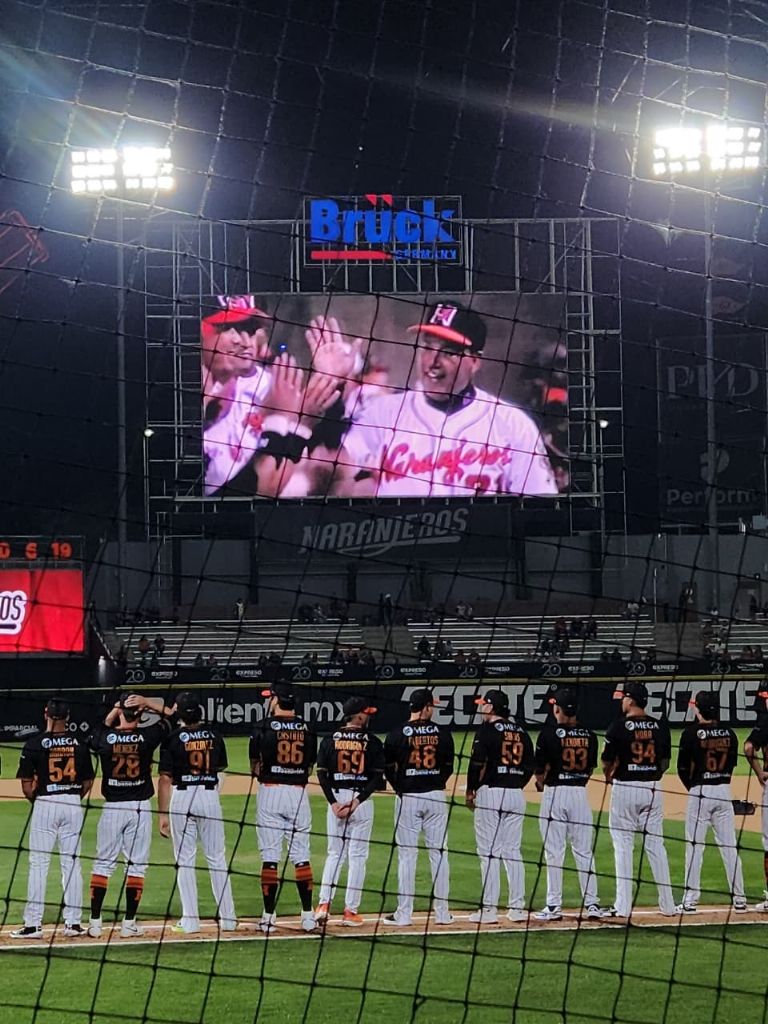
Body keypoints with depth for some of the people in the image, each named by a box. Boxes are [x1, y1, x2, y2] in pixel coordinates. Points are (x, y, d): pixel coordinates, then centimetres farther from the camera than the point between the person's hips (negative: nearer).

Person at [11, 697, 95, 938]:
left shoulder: (35, 742, -8)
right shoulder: (79, 743, 2)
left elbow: (26, 784, -7)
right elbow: (88, 782, 6)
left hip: (44, 804, -3)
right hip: (73, 805, 3)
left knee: (38, 864, 0)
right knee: (71, 863, 8)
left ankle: (33, 924, -2)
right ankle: (73, 922, 9)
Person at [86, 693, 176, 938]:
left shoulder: (104, 737, -7)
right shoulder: (147, 736, -8)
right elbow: (170, 713, 5)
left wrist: (112, 713, 10)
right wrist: (147, 702, -4)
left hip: (112, 808, 1)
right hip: (139, 808, -1)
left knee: (103, 863, 8)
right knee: (137, 865, 5)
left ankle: (95, 922, 6)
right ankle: (129, 923, 4)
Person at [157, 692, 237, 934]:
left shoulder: (173, 737, -7)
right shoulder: (213, 735, 4)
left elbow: (165, 779, -9)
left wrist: (163, 814, -7)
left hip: (182, 797, -3)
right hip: (210, 796, 3)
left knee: (185, 860, 2)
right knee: (217, 858, 10)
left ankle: (190, 921, 0)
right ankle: (227, 918, 11)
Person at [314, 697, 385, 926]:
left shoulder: (330, 741, 3)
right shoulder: (372, 742, -3)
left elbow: (322, 774, -3)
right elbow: (378, 777, -9)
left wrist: (333, 803, -6)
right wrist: (358, 800, -12)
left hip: (336, 798, 2)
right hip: (362, 801, -2)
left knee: (334, 854, 12)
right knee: (357, 856, 3)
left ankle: (323, 904, -1)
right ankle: (351, 911, 2)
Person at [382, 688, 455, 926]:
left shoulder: (398, 733, -6)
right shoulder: (442, 733, -1)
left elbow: (388, 767, -3)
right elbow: (449, 766, 5)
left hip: (407, 797, -2)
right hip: (436, 795, 2)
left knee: (406, 854, 1)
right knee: (438, 853, 8)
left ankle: (404, 914, 0)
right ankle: (441, 912, 10)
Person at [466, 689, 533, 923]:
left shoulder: (487, 730, -7)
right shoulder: (521, 732, 13)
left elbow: (477, 763, -13)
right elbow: (530, 766, 13)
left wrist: (470, 792, -4)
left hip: (490, 792, -6)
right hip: (516, 794, 6)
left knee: (489, 851, -4)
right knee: (512, 850, 10)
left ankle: (489, 909, -7)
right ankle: (517, 907, 9)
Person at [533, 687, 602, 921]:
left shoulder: (549, 733, -9)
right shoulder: (588, 735, 4)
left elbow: (541, 768, -7)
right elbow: (590, 769, 10)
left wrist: (541, 784, 13)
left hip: (554, 794, -4)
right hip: (580, 793, 4)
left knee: (554, 852, 0)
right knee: (584, 851, 8)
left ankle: (554, 906, 1)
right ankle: (591, 904, 7)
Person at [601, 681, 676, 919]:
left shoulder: (619, 726, -10)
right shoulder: (660, 726, 3)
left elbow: (607, 761, -5)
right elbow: (665, 761, 8)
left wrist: (608, 777, 15)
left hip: (625, 788, -4)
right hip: (653, 789, 4)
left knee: (623, 846, 1)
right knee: (655, 845, 9)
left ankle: (623, 906, 0)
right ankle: (667, 905, 10)